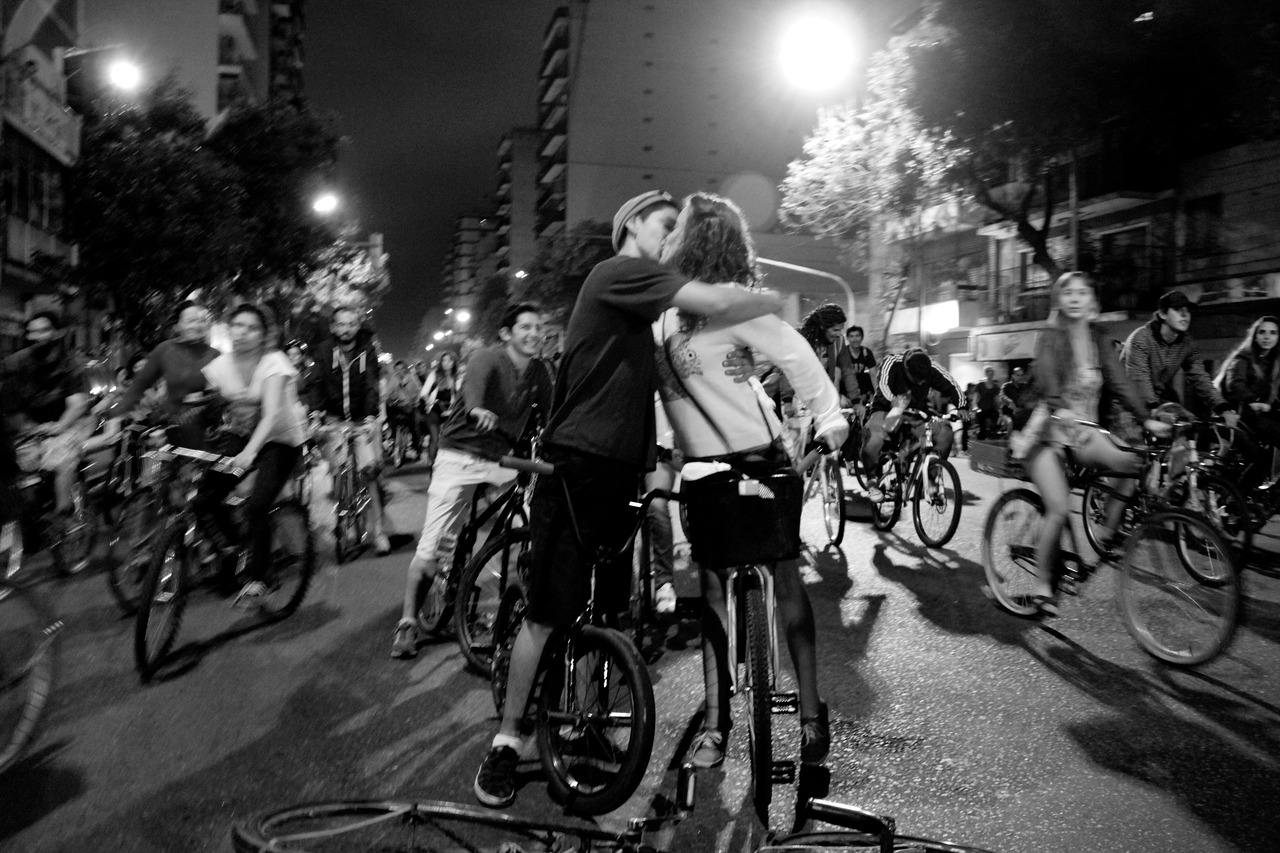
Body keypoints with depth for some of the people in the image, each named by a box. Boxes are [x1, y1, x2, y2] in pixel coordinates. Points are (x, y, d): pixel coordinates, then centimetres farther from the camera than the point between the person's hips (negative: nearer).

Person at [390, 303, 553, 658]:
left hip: (501, 461, 5)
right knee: (434, 546, -7)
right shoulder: (487, 358, -16)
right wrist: (478, 410, -59)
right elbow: (474, 381, -37)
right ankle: (407, 623, 8)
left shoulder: (540, 372, 2)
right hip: (460, 456, -5)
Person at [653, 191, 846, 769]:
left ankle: (811, 714, 15)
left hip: (758, 462, -6)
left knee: (785, 582, 2)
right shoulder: (662, 305, 4)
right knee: (712, 590, 8)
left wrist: (829, 420, -15)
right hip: (702, 467, 7)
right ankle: (715, 722, 16)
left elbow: (796, 356, -16)